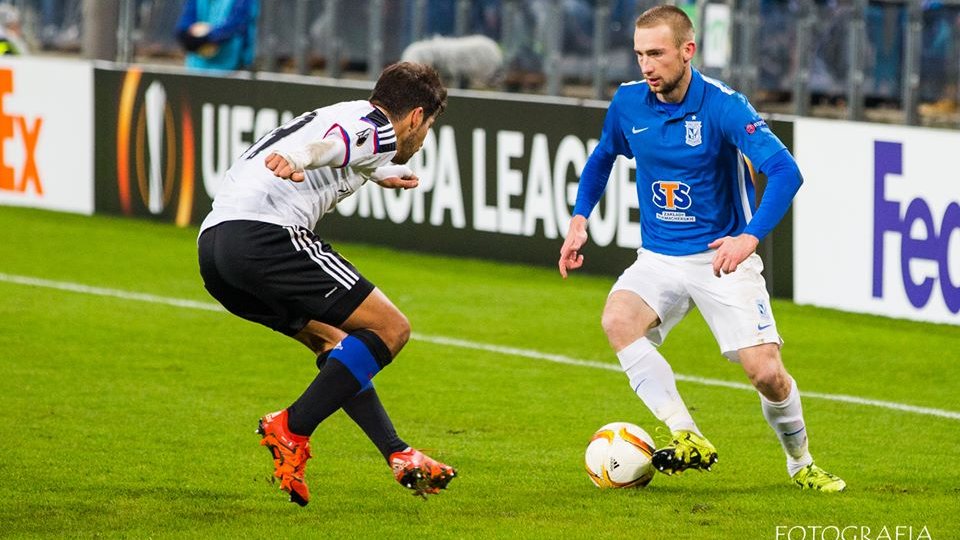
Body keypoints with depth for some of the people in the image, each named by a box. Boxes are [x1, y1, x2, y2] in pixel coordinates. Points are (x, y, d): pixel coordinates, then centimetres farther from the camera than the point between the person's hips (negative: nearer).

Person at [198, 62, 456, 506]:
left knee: (333, 340, 23)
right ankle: (291, 429, -11)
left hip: (212, 242, 10)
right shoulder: (380, 131, 3)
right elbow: (330, 141, -22)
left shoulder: (346, 116, 32)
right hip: (266, 234, -10)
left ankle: (399, 457, 18)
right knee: (390, 328, -4)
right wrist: (294, 161, -42)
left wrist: (381, 176, 77)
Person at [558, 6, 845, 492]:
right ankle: (687, 438, -26)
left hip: (722, 257, -3)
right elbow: (601, 159, 21)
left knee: (767, 373, -12)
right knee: (618, 319, -28)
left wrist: (750, 237, -40)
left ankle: (801, 464, 18)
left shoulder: (723, 106, -16)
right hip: (658, 259, 3)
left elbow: (784, 171, -26)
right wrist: (579, 220, 8)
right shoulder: (628, 103, -2)